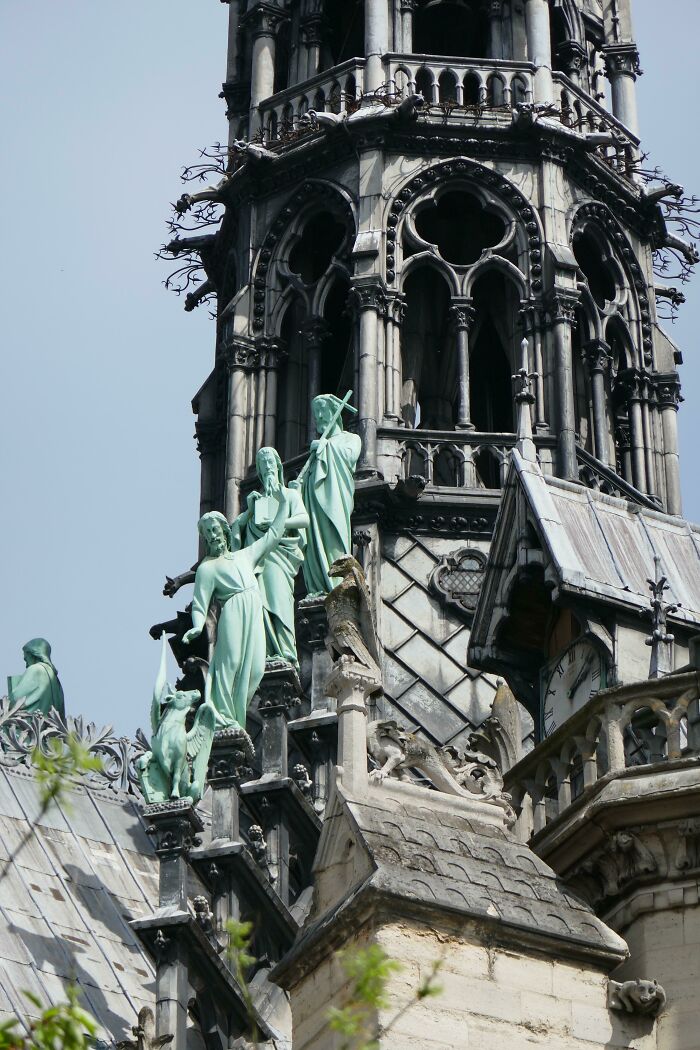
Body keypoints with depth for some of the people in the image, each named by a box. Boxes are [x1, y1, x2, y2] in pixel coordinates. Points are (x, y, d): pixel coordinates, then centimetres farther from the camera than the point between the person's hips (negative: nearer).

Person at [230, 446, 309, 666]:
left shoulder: (290, 494, 16)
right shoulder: (257, 499, 26)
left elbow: (305, 519, -3)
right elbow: (237, 525, 21)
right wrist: (250, 508, 6)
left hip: (281, 551, -3)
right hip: (260, 554, 3)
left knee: (278, 597, -22)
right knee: (262, 599, -17)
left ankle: (285, 653, -30)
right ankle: (270, 653, -24)